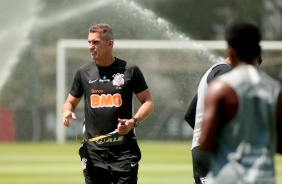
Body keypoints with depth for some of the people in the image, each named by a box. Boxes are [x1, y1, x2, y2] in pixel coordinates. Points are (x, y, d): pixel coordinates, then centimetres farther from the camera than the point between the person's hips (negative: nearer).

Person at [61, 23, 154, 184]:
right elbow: (71, 102, 18)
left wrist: (133, 121, -15)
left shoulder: (130, 70, 1)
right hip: (94, 151, 2)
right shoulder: (84, 73, 8)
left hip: (124, 151, -2)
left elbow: (148, 103, 4)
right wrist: (66, 112, -6)